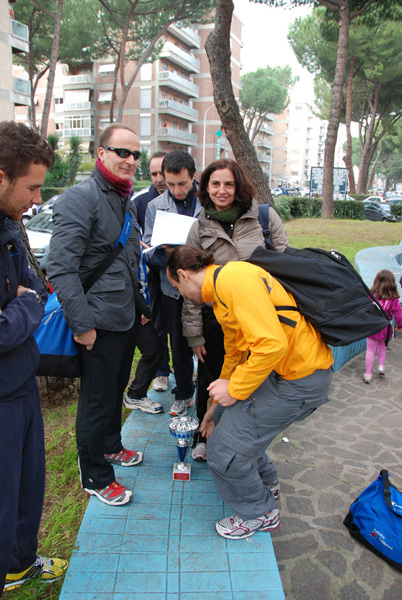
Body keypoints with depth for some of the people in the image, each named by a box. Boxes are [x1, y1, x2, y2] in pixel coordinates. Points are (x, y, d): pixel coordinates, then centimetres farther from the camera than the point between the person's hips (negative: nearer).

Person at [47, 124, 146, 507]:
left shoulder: (126, 201, 13)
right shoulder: (80, 198, -16)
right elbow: (61, 268, -22)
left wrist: (140, 305, 20)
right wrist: (81, 324, -22)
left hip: (127, 318, 9)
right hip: (99, 322, -9)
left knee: (116, 389, 23)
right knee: (97, 399, 5)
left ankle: (111, 447, 44)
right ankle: (95, 477, 23)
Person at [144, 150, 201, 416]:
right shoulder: (155, 206, 2)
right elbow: (149, 249, 0)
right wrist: (166, 252, -22)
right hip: (173, 288, 2)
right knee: (179, 345, 14)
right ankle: (184, 394, 33)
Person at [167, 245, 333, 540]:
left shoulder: (233, 278, -19)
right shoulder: (221, 287, 15)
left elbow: (272, 343, -28)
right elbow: (234, 353, 25)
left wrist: (234, 389, -15)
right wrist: (218, 403, 32)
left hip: (301, 377, -10)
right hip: (276, 368, 10)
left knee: (226, 448, -3)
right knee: (229, 417, 18)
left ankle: (261, 513, 25)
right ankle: (263, 481, 43)